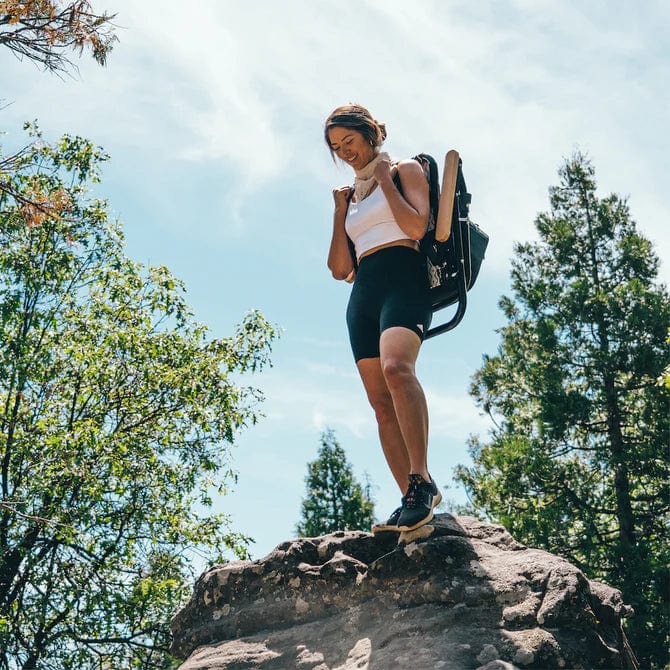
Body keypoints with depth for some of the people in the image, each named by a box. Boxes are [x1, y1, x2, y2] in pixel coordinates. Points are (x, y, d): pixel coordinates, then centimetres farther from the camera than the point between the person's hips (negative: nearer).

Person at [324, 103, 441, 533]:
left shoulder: (405, 171, 12)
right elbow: (340, 269, 19)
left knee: (396, 366, -34)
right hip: (363, 293, 7)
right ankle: (413, 499, -7)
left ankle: (421, 480, -39)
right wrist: (340, 209, 15)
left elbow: (416, 227, -8)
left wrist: (384, 179, 0)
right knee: (381, 403, -5)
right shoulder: (351, 195, 27)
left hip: (402, 280, -7)